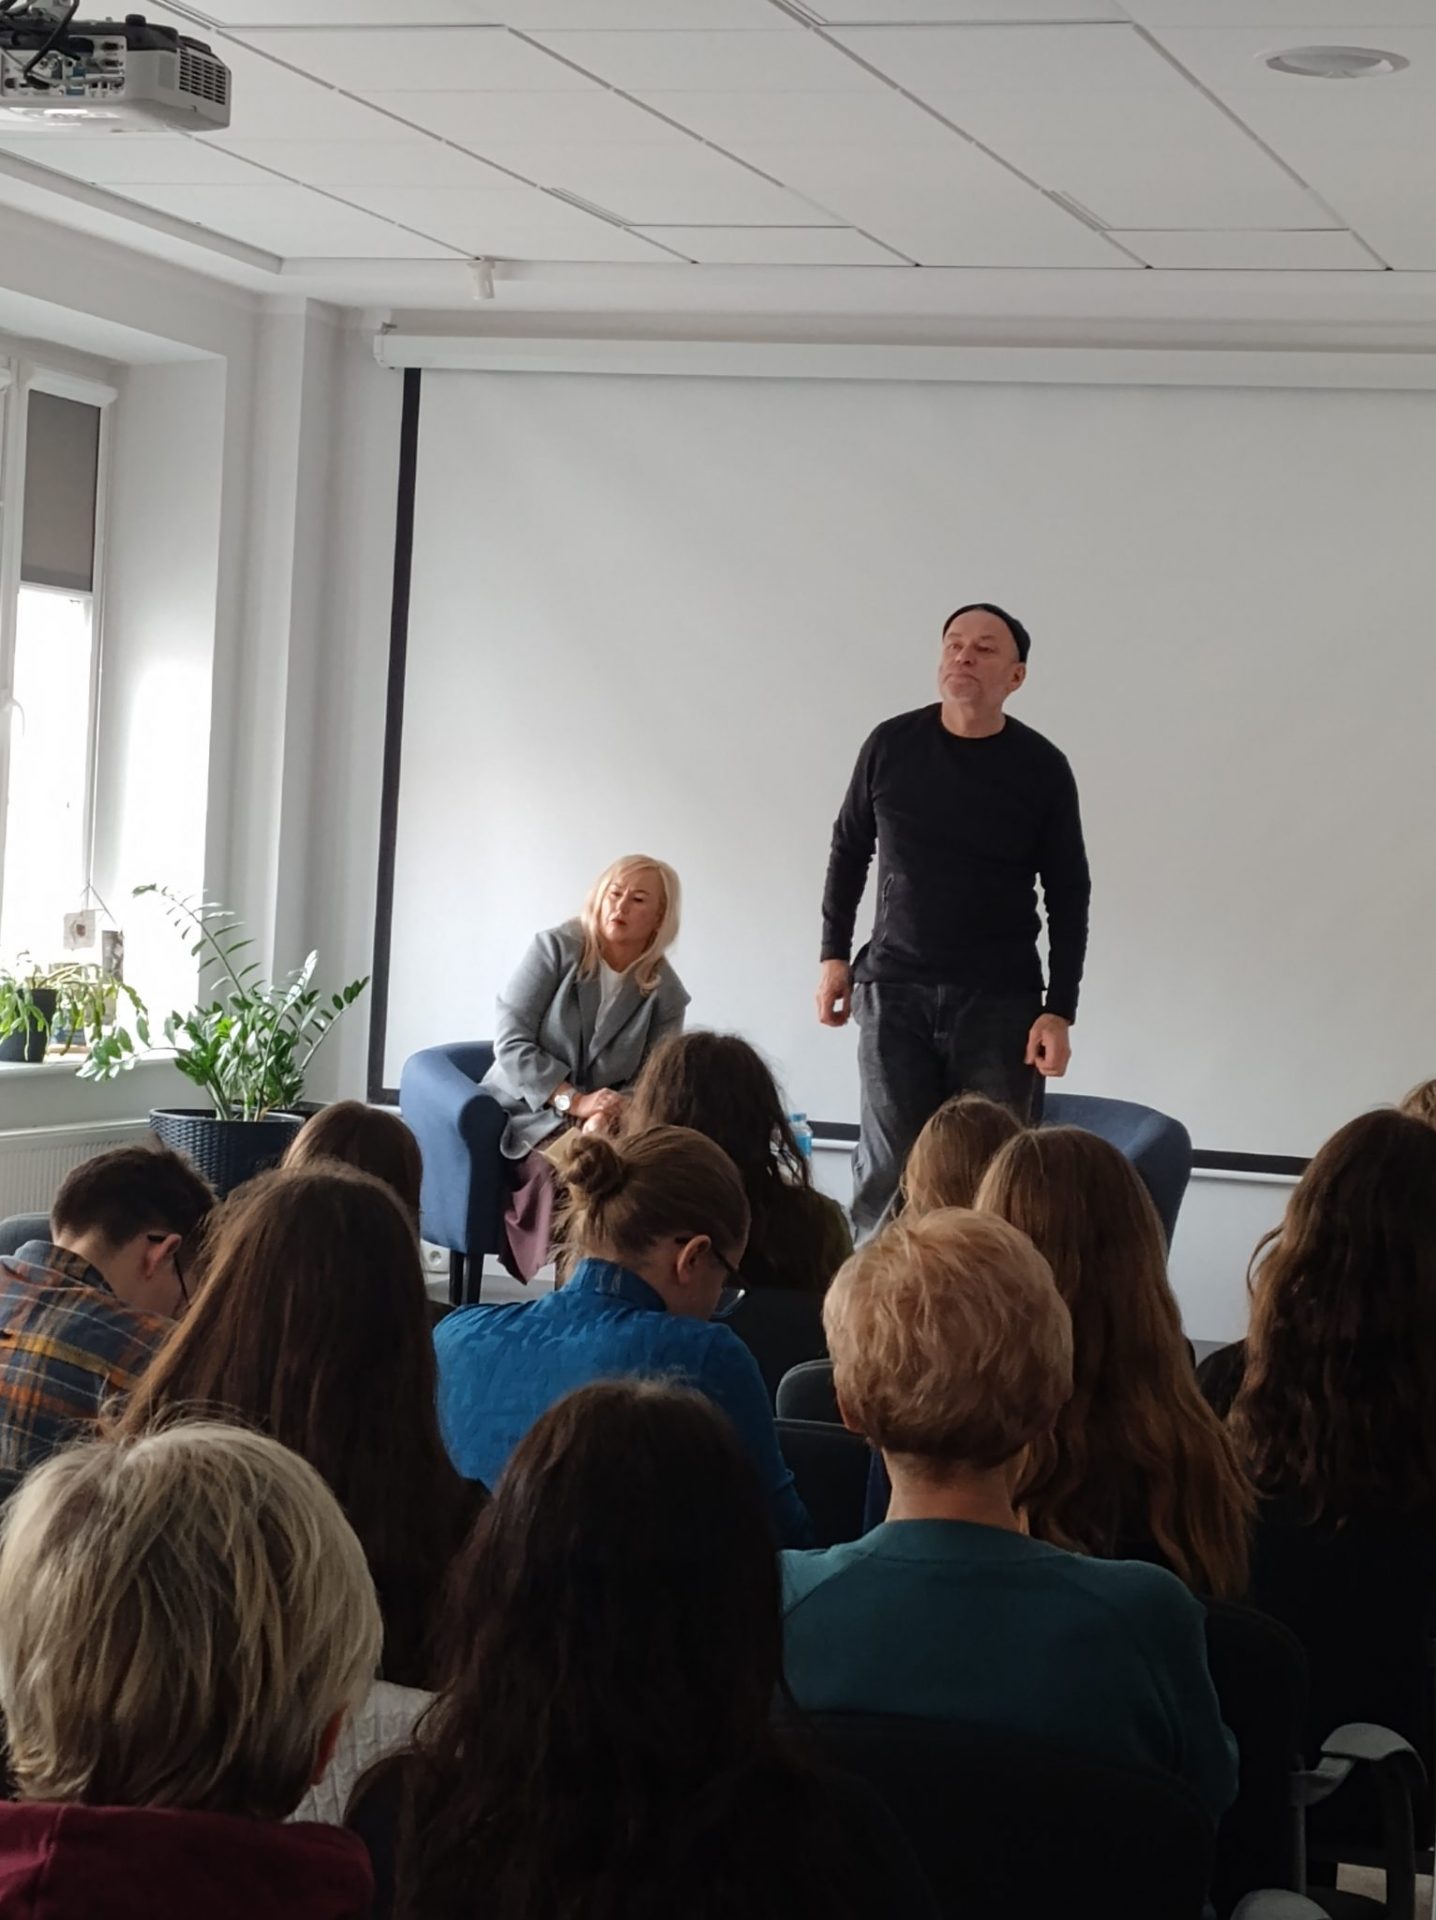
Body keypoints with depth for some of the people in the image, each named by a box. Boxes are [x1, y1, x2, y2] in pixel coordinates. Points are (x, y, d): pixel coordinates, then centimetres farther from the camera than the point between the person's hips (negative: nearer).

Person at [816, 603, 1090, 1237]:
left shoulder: (1041, 768, -2)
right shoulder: (891, 745, 1)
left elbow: (1068, 896, 2)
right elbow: (849, 849, 14)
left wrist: (1059, 1011, -4)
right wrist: (834, 954, 10)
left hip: (1000, 1000, -1)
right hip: (894, 991, 1)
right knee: (887, 1172, -1)